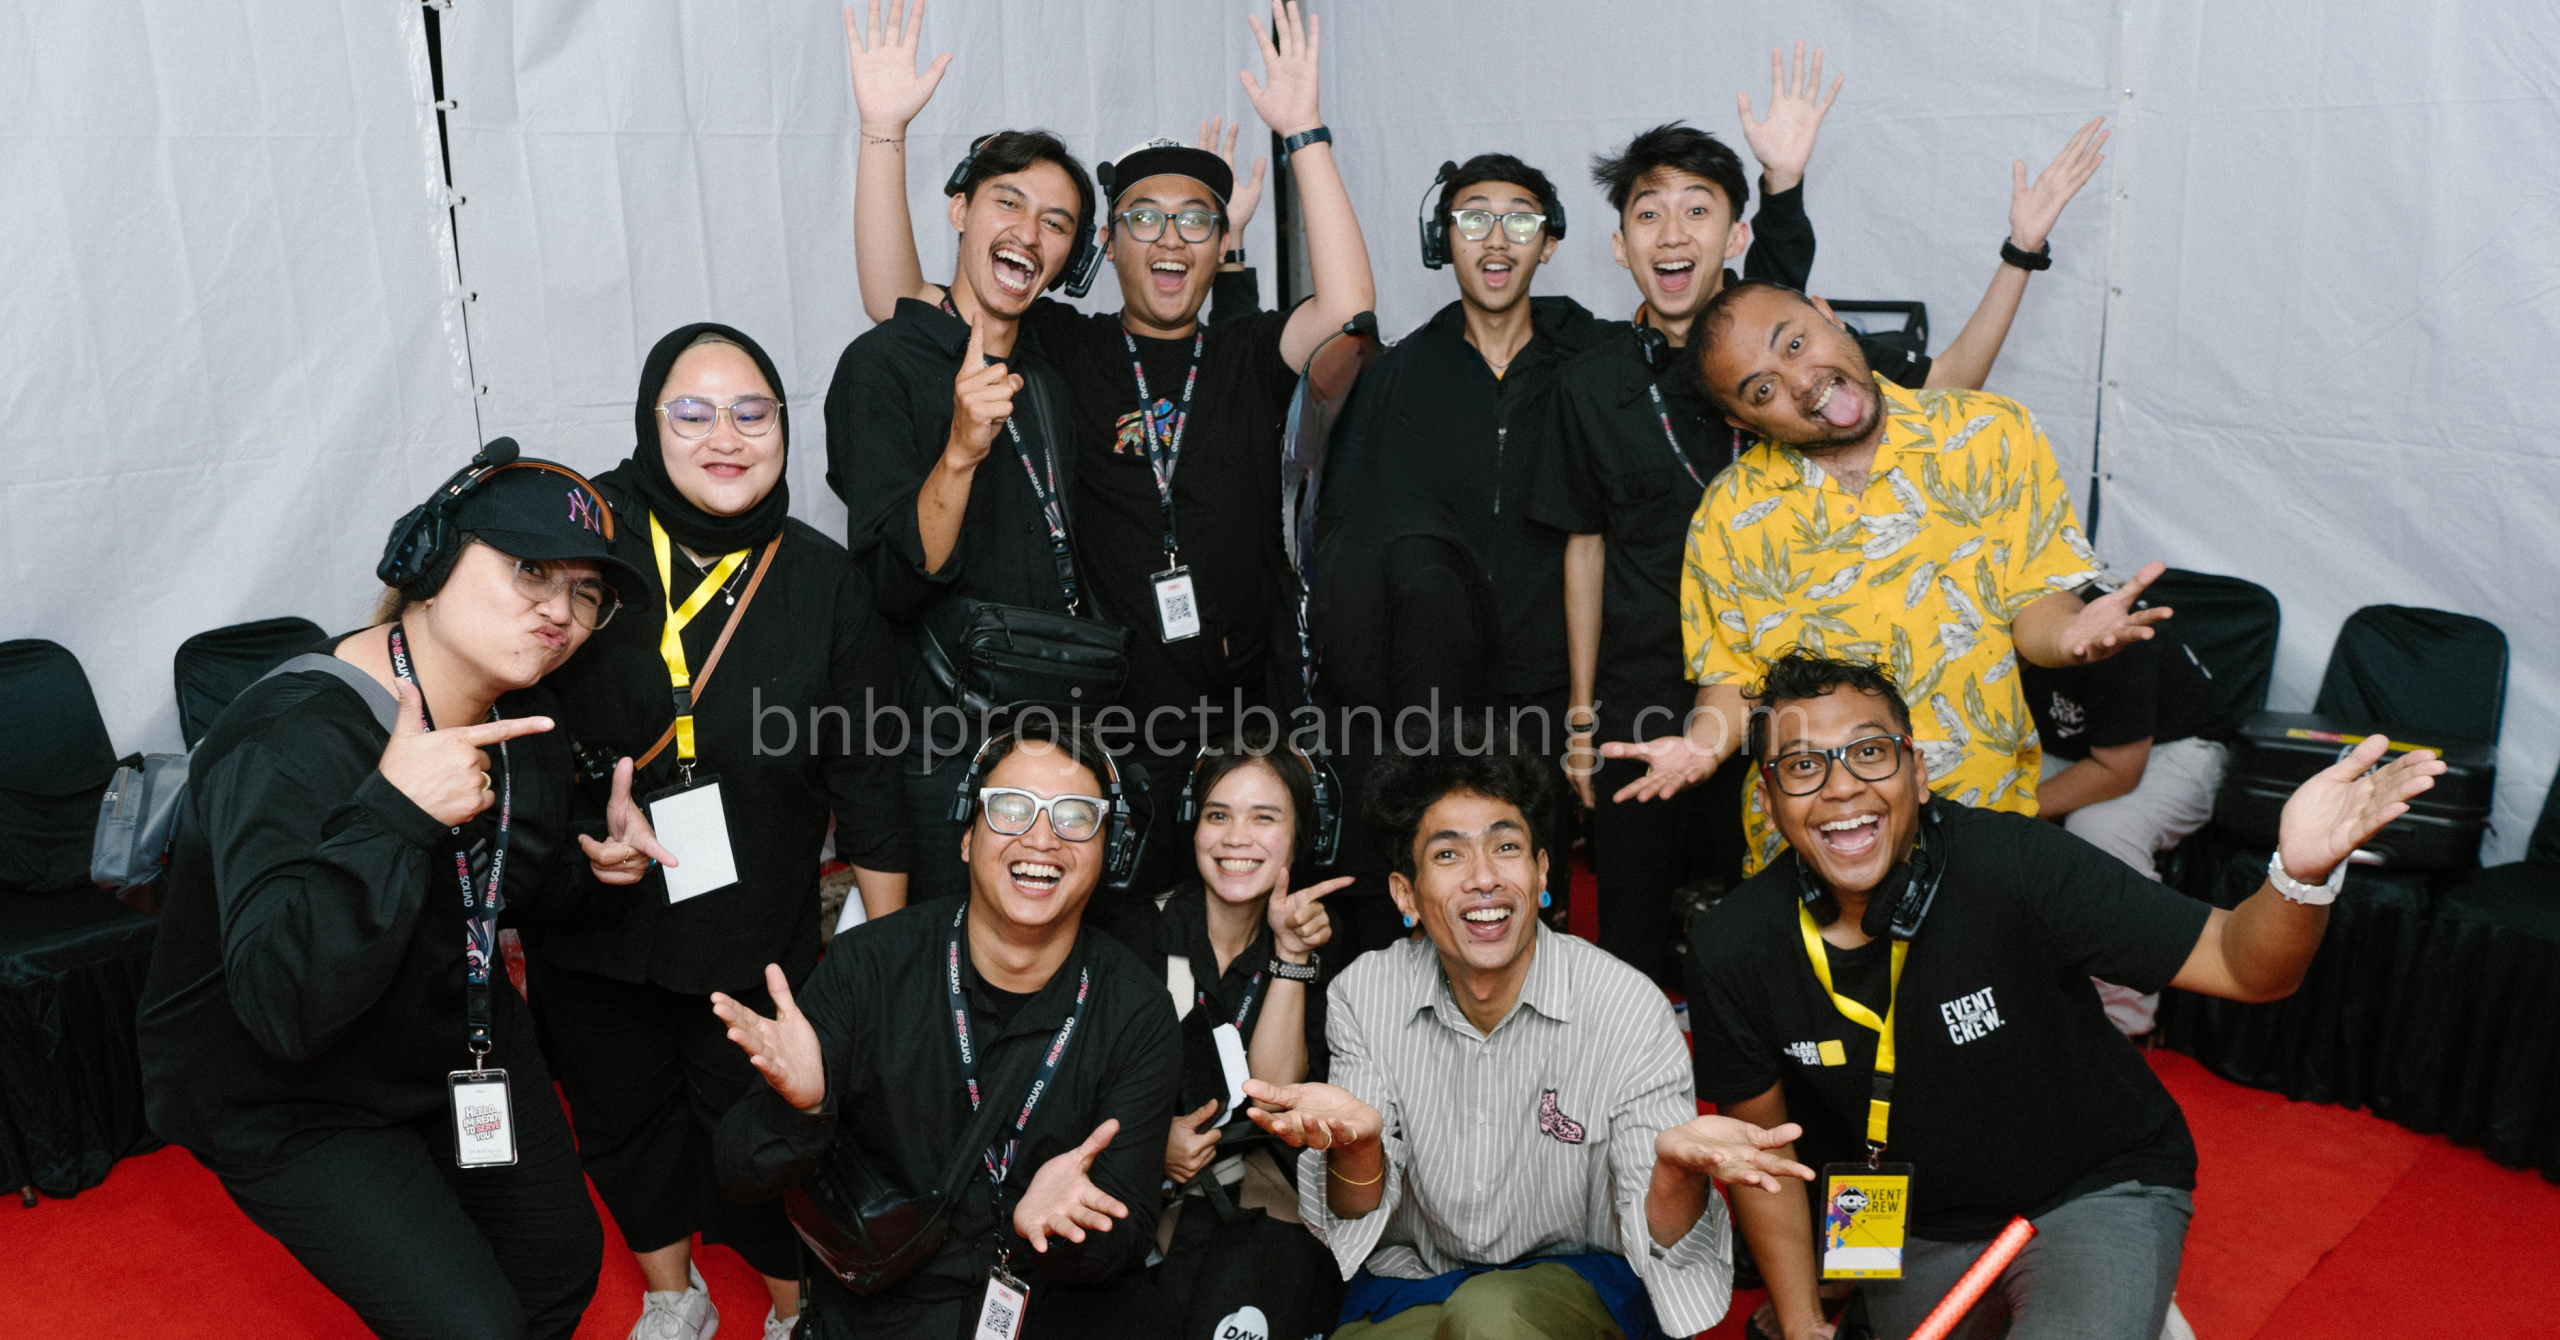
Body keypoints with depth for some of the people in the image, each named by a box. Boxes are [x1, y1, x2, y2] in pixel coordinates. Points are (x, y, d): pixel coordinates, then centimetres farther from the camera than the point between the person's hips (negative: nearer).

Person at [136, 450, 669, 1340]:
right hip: (291, 1101, -7)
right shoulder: (289, 745, -32)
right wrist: (394, 814, -47)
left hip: (465, 1044, 8)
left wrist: (595, 857, -11)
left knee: (563, 1265, 19)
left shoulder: (525, 718, -7)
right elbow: (283, 1006, -40)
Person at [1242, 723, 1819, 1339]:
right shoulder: (1362, 996, -10)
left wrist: (1675, 1166, -38)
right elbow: (1357, 1220, -10)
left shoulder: (1627, 1007, -16)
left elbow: (1659, 1243, -15)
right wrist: (1353, 1141, -33)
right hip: (1410, 1281, 3)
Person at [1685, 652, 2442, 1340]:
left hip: (2097, 1192, -3)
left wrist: (2301, 870, -45)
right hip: (1915, 1227, 4)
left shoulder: (2010, 864, -26)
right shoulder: (1732, 952, -18)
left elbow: (2242, 965, -24)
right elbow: (1760, 1140, -3)